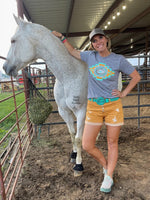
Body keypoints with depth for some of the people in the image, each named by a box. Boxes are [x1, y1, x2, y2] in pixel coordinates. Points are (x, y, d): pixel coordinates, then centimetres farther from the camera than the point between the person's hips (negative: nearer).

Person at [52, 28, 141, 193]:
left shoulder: (119, 60, 1)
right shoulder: (89, 56, 6)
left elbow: (136, 77, 9)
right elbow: (72, 51, 22)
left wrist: (124, 93, 1)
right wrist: (61, 37, 17)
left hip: (113, 105, -1)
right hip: (93, 106, 2)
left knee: (112, 143, 9)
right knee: (87, 145, 1)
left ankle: (109, 177, 30)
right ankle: (105, 165, 31)